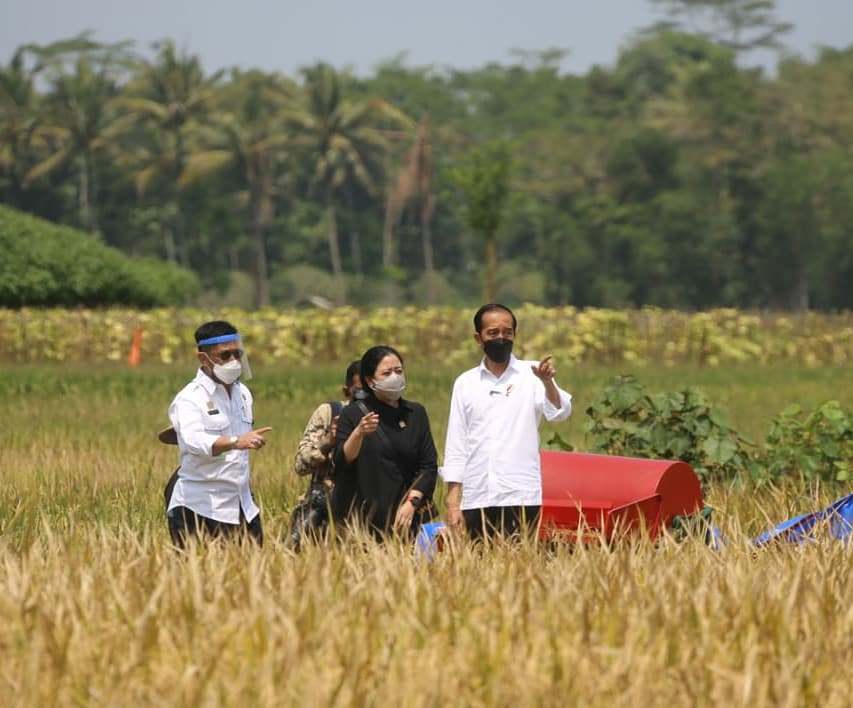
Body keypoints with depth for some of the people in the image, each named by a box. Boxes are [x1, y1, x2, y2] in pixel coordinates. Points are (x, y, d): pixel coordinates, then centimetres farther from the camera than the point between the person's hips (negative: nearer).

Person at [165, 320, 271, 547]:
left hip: (243, 508, 7)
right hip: (201, 510, -7)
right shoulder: (190, 399, -10)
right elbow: (194, 441, -30)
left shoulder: (243, 393, 14)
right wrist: (236, 442, -44)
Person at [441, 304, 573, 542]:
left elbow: (559, 413, -10)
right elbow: (455, 446, 13)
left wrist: (548, 382, -31)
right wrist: (453, 503, 5)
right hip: (476, 501, 2)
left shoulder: (531, 375, 6)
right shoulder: (465, 383, 12)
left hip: (521, 498, -2)